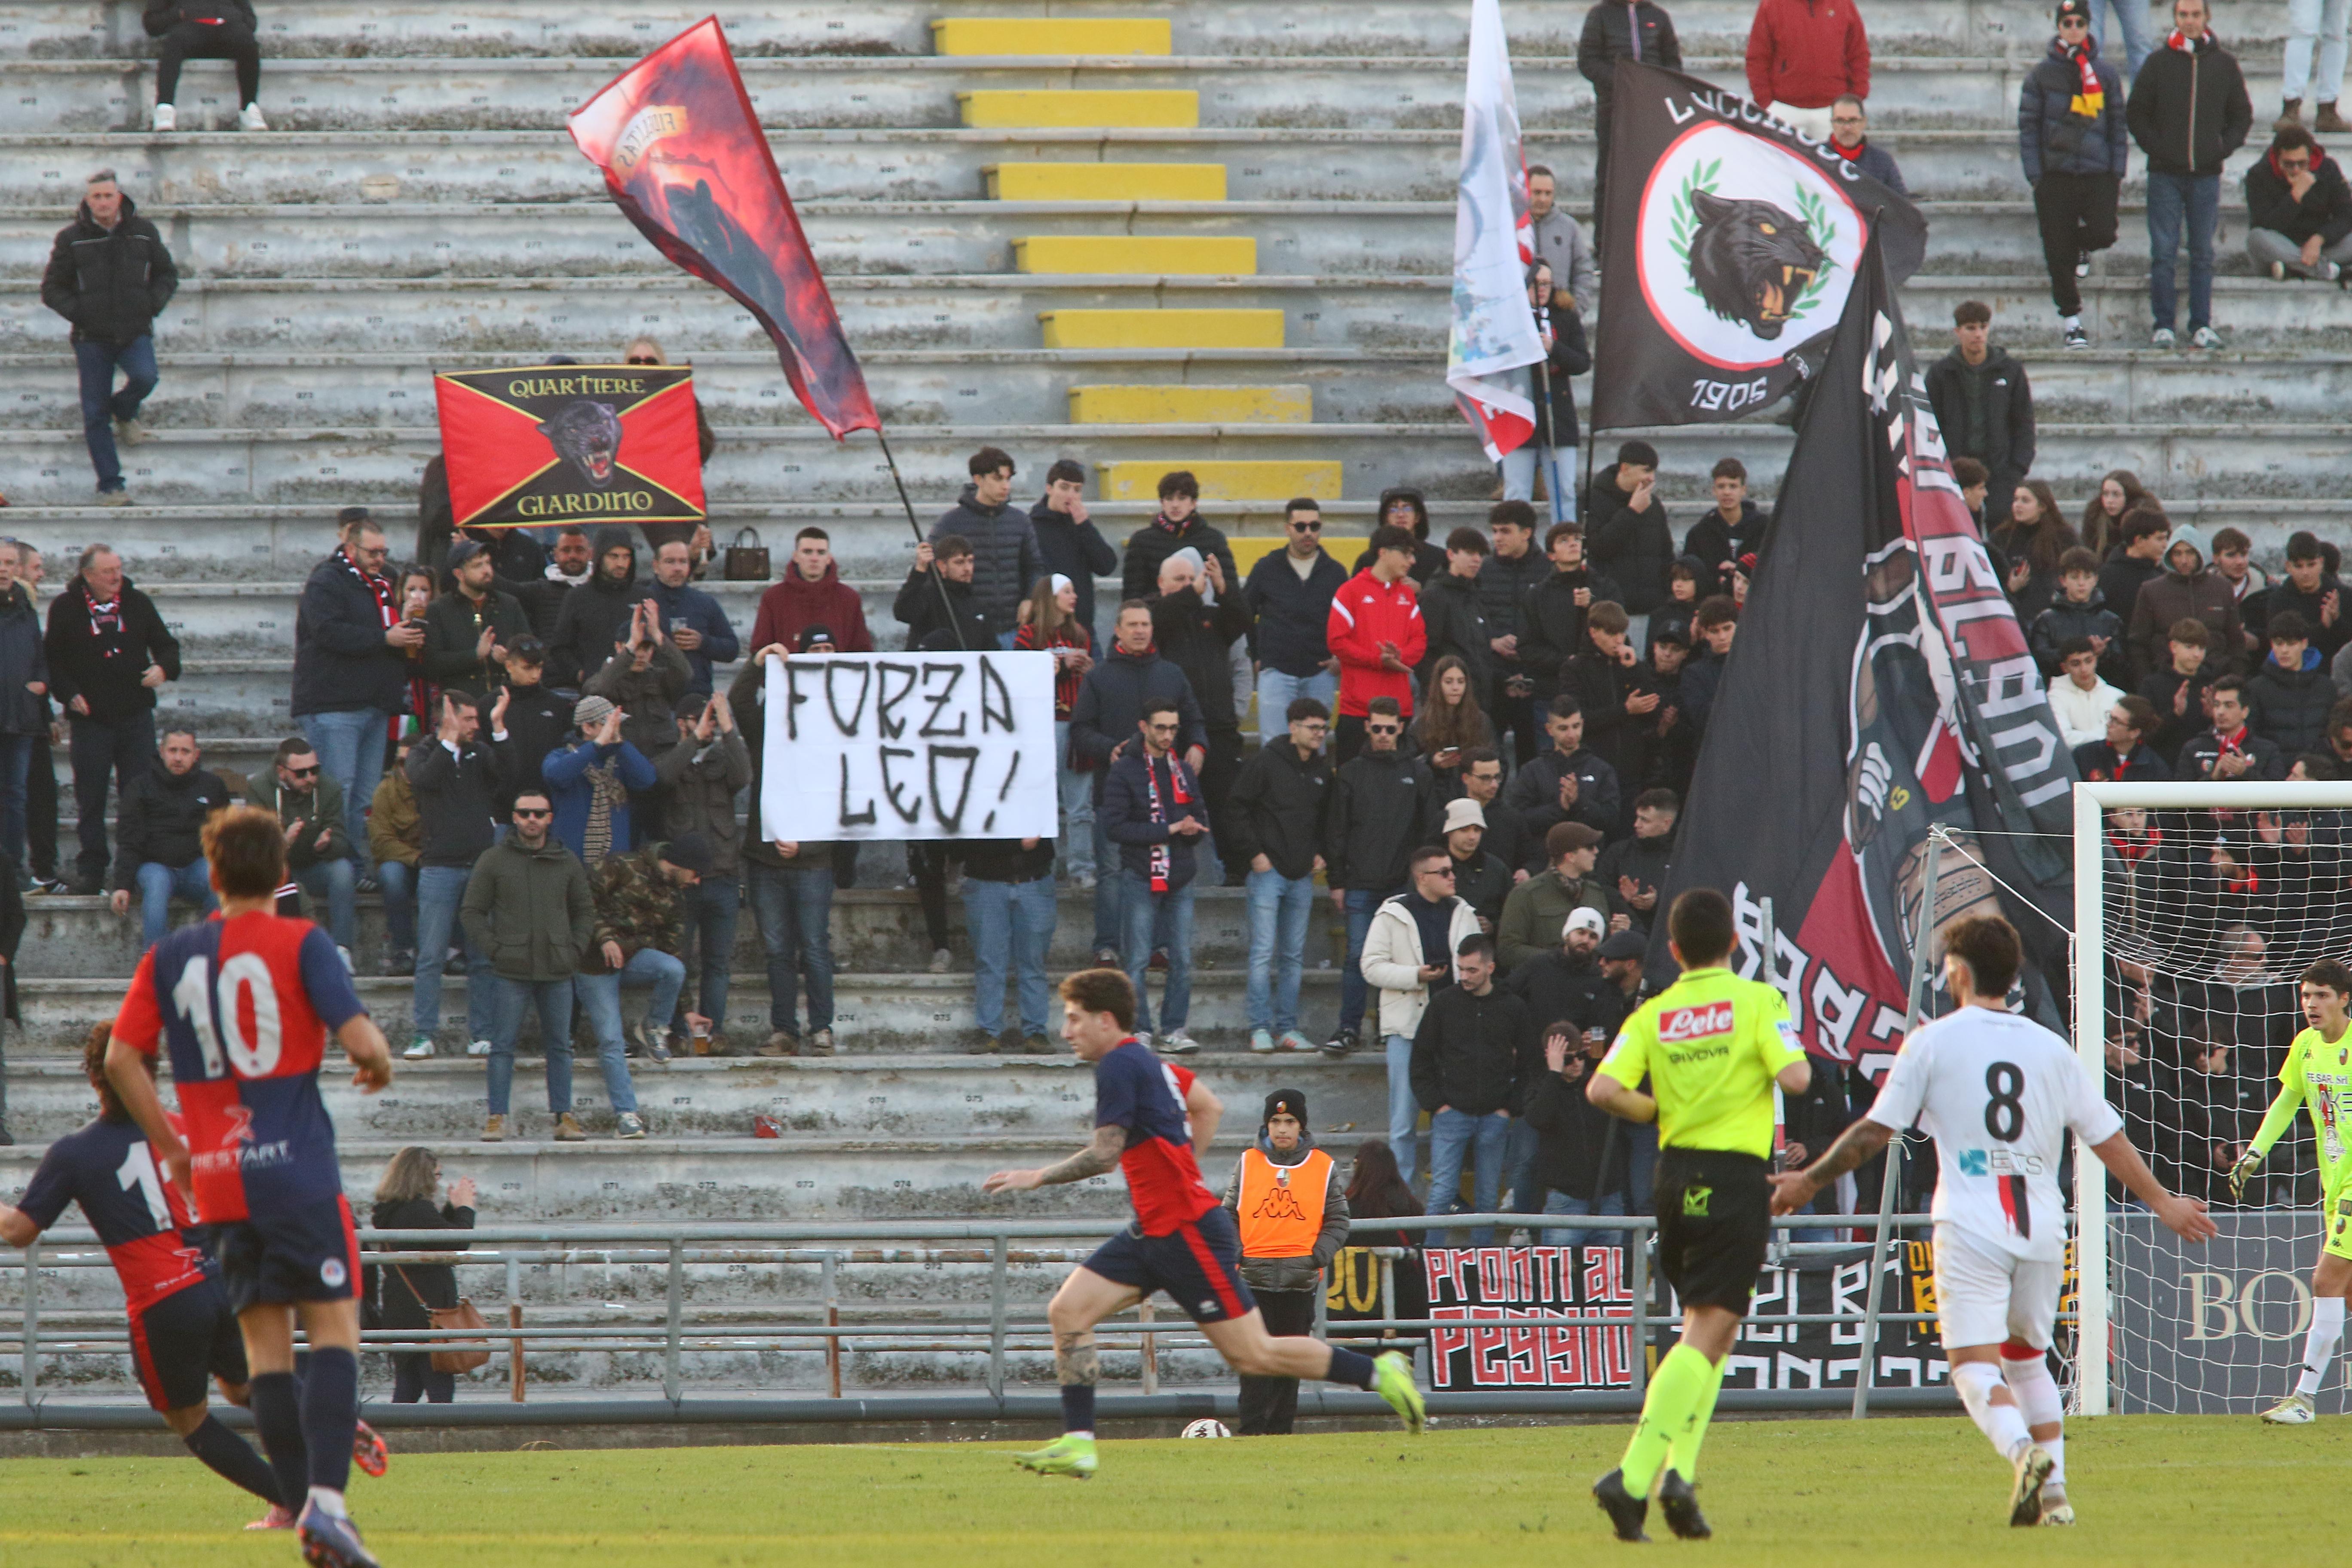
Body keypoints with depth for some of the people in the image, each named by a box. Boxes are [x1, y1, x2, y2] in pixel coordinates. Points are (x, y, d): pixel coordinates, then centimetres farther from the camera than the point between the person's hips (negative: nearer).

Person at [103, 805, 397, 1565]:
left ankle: (300, 1502, 7)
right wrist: (379, 1067, 10)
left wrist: (168, 1142, 15)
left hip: (218, 1183, 4)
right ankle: (326, 1498, -22)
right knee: (334, 1327, -5)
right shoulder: (302, 945, -5)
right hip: (297, 1172, -4)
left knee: (266, 1344, 9)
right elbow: (359, 1038, -13)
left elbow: (122, 1057, 5)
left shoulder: (171, 955, 8)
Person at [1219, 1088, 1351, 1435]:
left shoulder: (1323, 1167, 5)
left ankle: (1281, 1428, 10)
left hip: (1301, 1277, 0)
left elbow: (1337, 1220, 7)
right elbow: (1229, 1214, 11)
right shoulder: (1248, 1163, 7)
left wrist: (1320, 1255, -8)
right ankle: (1251, 1429, -6)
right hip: (1255, 1274, 0)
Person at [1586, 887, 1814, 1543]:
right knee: (1708, 1334, -8)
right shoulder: (1757, 1001, -5)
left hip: (1676, 1172, 5)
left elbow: (1603, 1089, -7)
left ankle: (1679, 1469, 7)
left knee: (1703, 1329, 19)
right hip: (1736, 1179, -5)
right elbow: (1794, 1076, -15)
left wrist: (1654, 1111, 12)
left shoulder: (1652, 1016, 5)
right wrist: (1794, 1063, 9)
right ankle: (1635, 1475, -21)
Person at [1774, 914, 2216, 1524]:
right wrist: (2163, 1203, 25)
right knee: (2028, 1358, 20)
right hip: (2042, 1231, 4)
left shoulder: (1933, 1041, 1)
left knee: (1974, 1363, -6)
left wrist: (1809, 1181, 13)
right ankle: (2054, 1492, 13)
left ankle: (2023, 1449, -33)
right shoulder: (2051, 1049, 11)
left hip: (1971, 1229, -4)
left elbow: (1875, 1132, 1)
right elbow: (2110, 1140, 14)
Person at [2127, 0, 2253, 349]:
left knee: (2203, 255, 4)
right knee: (2163, 254, -3)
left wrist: (2225, 146, -1)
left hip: (2207, 175, 1)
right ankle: (2164, 326, 0)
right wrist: (2154, 146, -7)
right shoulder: (2158, 63, 2)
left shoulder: (2224, 64, 6)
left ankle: (2202, 326, 7)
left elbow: (2242, 114, 13)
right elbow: (2136, 113, 5)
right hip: (2165, 174, -1)